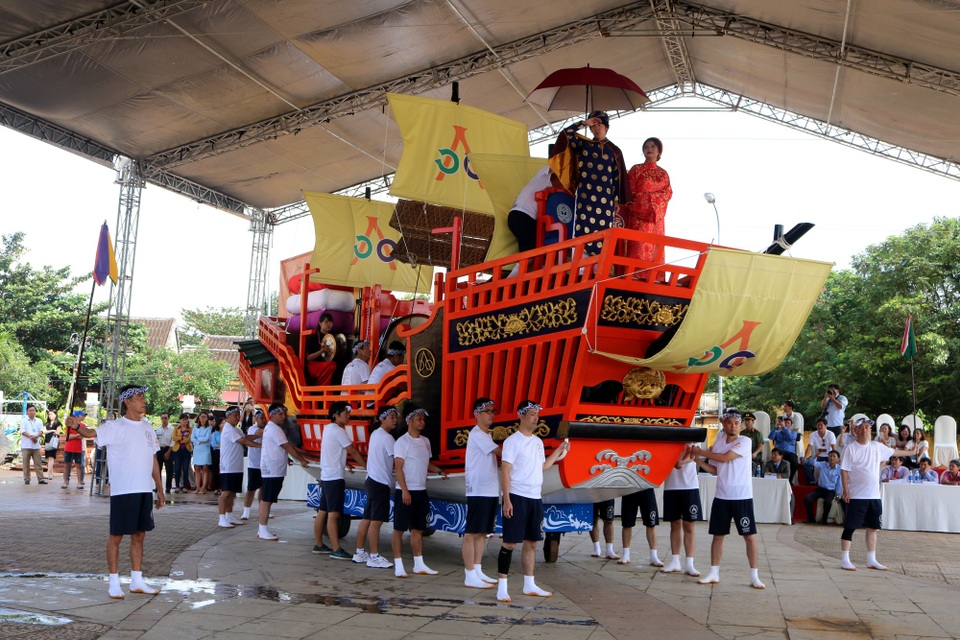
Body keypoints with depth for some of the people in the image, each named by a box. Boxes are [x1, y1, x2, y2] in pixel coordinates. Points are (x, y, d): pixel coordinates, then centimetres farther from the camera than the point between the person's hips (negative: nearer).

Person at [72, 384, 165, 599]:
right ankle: (114, 583, 12)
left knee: (139, 535, 12)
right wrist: (77, 427, -48)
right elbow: (91, 433, -26)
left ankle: (137, 581, 22)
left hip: (145, 490, 6)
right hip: (122, 491, -6)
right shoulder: (115, 427, -7)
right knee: (116, 535, 2)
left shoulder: (147, 427, 12)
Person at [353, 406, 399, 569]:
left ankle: (360, 553, 21)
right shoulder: (386, 437, -14)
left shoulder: (375, 433, 13)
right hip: (381, 483, -10)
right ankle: (374, 557, -3)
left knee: (367, 519, 14)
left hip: (372, 480, 10)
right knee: (376, 521, -6)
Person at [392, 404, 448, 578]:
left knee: (418, 529, 12)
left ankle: (419, 564, 18)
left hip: (421, 491, 7)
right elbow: (398, 467, -14)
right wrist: (404, 490, -20)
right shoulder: (403, 441, -10)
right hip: (406, 491, -7)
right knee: (399, 529, 0)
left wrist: (439, 470, 2)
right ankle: (398, 565, 5)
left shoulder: (425, 441, 12)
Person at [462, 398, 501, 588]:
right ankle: (470, 576, -2)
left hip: (491, 491, 10)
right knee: (472, 533, -5)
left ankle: (478, 572, 20)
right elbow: (500, 452, -17)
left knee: (482, 533, 13)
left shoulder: (486, 435, 19)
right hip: (478, 492, -10)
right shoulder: (477, 434, -12)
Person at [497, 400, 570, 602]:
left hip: (536, 498, 7)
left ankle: (529, 585, 19)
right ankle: (502, 586, 2)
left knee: (532, 542, 11)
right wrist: (507, 500, -18)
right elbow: (505, 471, -12)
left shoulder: (538, 441, 14)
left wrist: (559, 451, 16)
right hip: (517, 497, -7)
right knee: (510, 542, -5)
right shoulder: (512, 441, -9)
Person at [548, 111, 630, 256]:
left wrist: (617, 200, 1)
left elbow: (619, 177, 7)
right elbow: (566, 133, -2)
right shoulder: (583, 144, 11)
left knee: (602, 232, -4)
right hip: (586, 196, 0)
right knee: (584, 230, -7)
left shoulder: (614, 150, 10)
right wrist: (584, 123, -1)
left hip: (605, 198, 0)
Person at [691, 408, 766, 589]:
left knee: (750, 537, -2)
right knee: (718, 536, 9)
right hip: (721, 497, 5)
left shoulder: (745, 441, -8)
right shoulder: (718, 442, 9)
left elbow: (725, 457, -20)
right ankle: (714, 574, 19)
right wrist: (697, 459, 0)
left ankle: (754, 576, 7)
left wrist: (701, 452, -12)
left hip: (742, 497, -5)